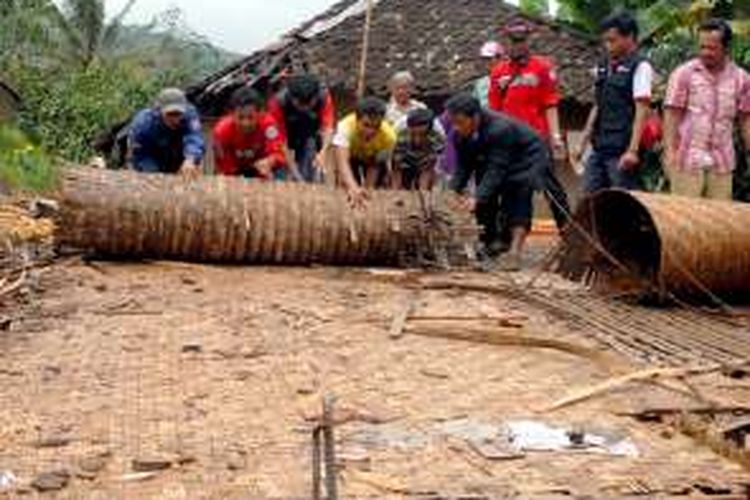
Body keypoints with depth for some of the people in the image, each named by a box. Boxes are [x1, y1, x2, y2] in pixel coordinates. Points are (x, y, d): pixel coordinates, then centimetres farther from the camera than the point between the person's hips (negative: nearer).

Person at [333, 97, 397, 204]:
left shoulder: (388, 135, -37)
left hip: (371, 159, 2)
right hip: (351, 155, -2)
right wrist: (353, 188, -73)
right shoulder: (346, 127, -44)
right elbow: (342, 162, -58)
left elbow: (375, 167, -27)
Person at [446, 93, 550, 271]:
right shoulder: (462, 135, -16)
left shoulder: (500, 129, -38)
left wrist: (477, 198, -48)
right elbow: (463, 167, -11)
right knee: (485, 200, -1)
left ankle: (515, 251, -26)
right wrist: (455, 191, -27)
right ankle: (491, 241, 14)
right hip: (492, 160, 8)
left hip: (527, 158, -8)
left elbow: (496, 169, -41)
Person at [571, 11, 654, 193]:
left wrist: (632, 150, -22)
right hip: (599, 149, 8)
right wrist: (582, 144, 18)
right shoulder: (604, 68, 15)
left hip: (622, 152, -8)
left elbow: (642, 110, -14)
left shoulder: (639, 67, -7)